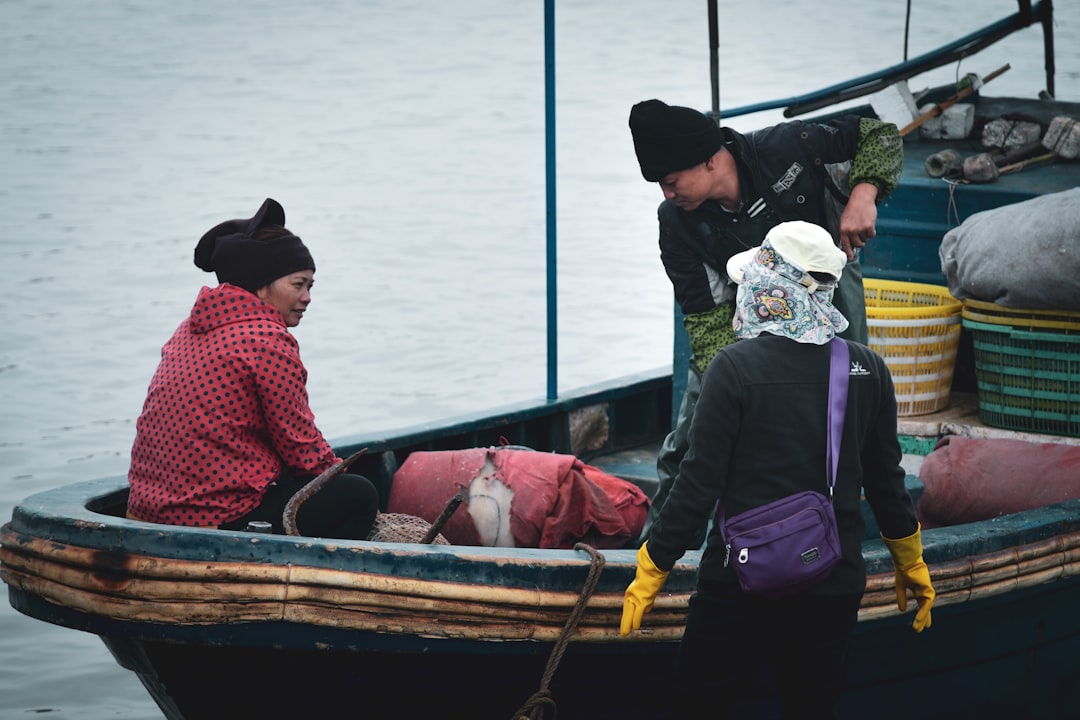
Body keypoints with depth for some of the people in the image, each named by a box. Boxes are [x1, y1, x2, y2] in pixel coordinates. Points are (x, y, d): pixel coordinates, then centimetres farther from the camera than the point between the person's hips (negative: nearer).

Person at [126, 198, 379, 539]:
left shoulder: (191, 330, 14)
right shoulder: (267, 341, -14)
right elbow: (302, 449, -9)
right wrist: (340, 473, 11)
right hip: (219, 519, -9)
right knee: (359, 495, 5)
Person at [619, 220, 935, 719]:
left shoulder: (736, 367, -12)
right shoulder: (867, 370, 1)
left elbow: (700, 481, -13)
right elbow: (885, 481, 10)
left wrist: (650, 572, -4)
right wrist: (911, 562, 25)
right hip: (835, 591, 5)